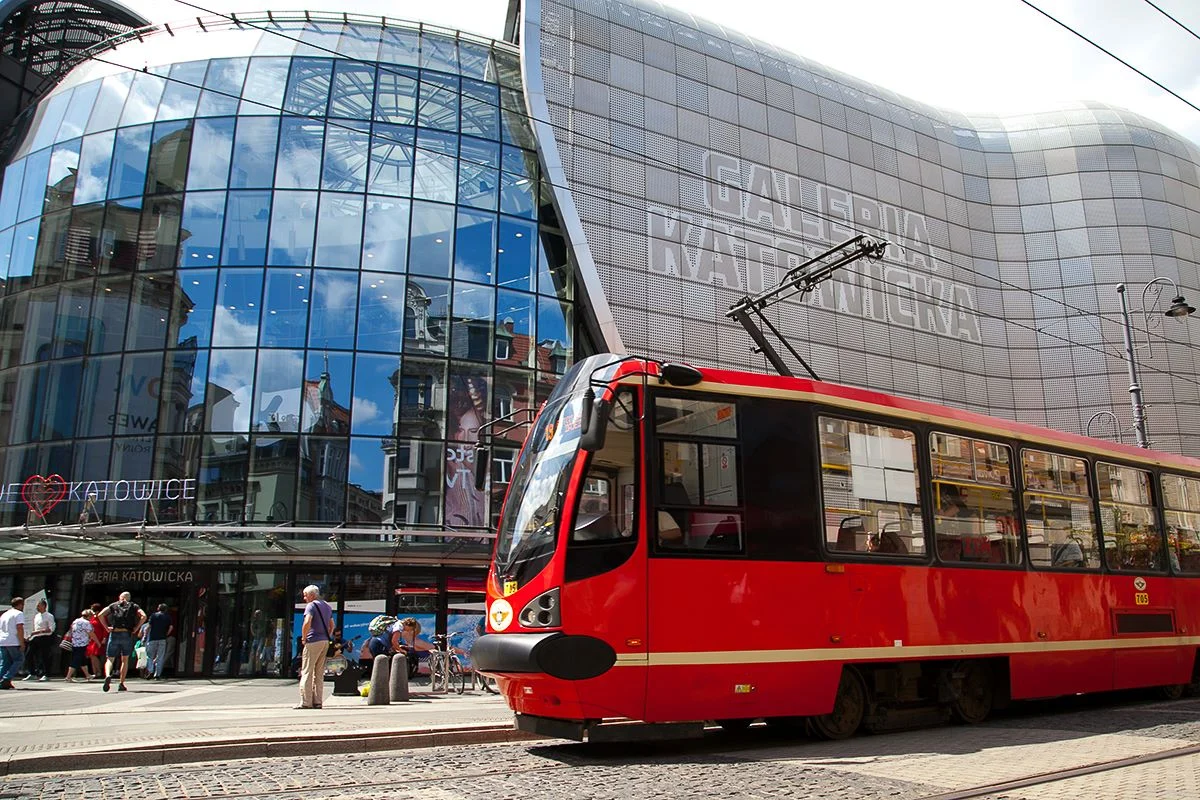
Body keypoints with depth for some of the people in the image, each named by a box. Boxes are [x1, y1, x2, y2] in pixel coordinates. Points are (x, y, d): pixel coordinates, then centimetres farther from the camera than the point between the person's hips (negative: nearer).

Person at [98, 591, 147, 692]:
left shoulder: (113, 605, 16)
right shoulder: (134, 606, 14)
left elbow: (101, 615, 1)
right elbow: (143, 616, -3)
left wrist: (107, 627, 3)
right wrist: (135, 628, 2)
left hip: (114, 634, 0)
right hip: (127, 634, 0)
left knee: (109, 659, 5)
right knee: (125, 660, 13)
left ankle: (108, 676, -25)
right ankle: (121, 684, 8)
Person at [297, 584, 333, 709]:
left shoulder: (311, 605, -8)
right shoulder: (327, 606, 19)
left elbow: (307, 622, -23)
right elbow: (332, 625, 23)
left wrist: (304, 638, -12)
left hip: (313, 642, -8)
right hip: (325, 642, 8)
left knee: (307, 672, -3)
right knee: (319, 673, 11)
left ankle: (306, 702, -5)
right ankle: (317, 701, 12)